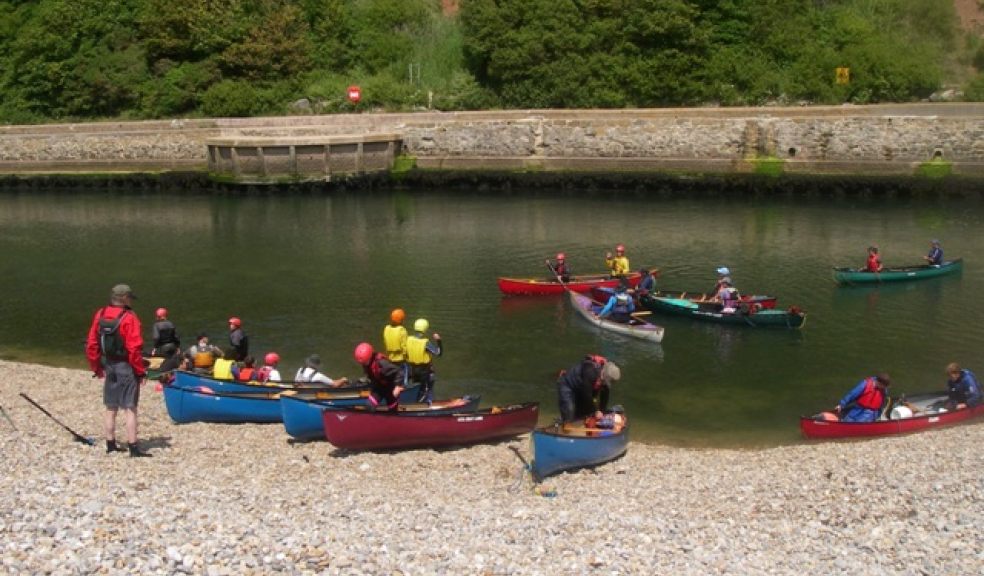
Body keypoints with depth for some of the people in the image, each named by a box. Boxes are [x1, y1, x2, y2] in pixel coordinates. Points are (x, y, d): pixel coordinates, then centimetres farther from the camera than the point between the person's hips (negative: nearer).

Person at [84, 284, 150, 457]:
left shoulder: (100, 315, 5)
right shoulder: (128, 318, -15)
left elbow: (91, 345, 8)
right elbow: (134, 348, -19)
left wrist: (97, 368, 17)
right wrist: (140, 371, -10)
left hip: (108, 367, 6)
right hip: (126, 368, -6)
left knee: (110, 408, 15)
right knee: (130, 409, -4)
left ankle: (111, 444, 21)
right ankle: (133, 448, -4)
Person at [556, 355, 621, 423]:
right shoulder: (590, 370, -38)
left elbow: (605, 394, -5)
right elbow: (586, 393, -35)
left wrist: (602, 412, -11)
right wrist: (595, 411, -28)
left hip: (580, 388, 8)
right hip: (567, 386, -8)